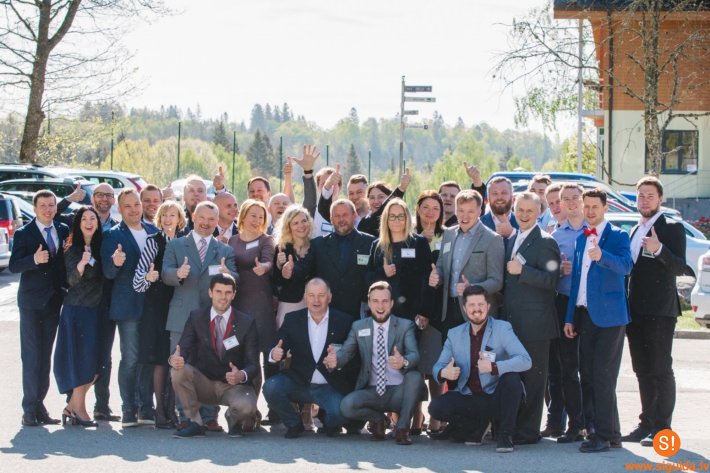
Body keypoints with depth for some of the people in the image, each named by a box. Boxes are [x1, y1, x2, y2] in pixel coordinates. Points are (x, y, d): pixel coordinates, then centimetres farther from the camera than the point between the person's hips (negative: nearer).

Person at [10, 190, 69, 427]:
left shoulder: (63, 231, 8)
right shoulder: (23, 234, -5)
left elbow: (66, 262, 13)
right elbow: (13, 266, -11)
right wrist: (34, 260, -27)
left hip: (54, 300, 4)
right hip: (31, 302, -4)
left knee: (45, 356, 8)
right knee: (31, 356, -4)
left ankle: (39, 405, 14)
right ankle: (30, 409, -1)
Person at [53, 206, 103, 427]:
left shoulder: (101, 248, 9)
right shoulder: (73, 251, -6)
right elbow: (72, 280, -16)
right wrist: (82, 264, -33)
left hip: (96, 310, 5)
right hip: (77, 310, -5)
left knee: (95, 362, 3)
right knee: (81, 359, -7)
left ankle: (73, 406, 14)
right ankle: (78, 408, 1)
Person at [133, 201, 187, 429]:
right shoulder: (153, 242, -2)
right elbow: (138, 279, -8)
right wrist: (148, 277, -28)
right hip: (157, 305, -3)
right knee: (160, 359, -4)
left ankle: (172, 408, 11)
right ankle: (160, 411, -1)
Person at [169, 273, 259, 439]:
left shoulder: (247, 322, -4)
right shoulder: (196, 317, 0)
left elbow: (253, 365, -8)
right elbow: (183, 349, -8)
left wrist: (242, 375, -32)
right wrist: (174, 358, -34)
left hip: (233, 384, -2)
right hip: (203, 384, 2)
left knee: (246, 406, -34)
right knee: (178, 370, -28)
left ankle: (233, 419, 7)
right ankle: (195, 422, -9)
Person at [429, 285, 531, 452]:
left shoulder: (502, 328, -6)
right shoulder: (454, 334, 6)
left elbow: (525, 360, -19)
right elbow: (438, 367, 4)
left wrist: (493, 367, -35)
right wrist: (443, 373, -22)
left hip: (496, 398, -3)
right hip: (468, 399, 3)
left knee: (511, 377, -32)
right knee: (436, 407, -22)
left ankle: (505, 435, -16)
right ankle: (478, 424, 6)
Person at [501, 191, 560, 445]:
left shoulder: (545, 242, -8)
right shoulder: (511, 241, 17)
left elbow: (551, 280, -16)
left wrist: (521, 270, -20)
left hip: (534, 323, -8)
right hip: (511, 321, 8)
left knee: (533, 377, -2)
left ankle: (529, 430, 2)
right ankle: (511, 426, 17)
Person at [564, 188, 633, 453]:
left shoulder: (617, 236, -4)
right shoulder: (581, 238, 17)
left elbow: (626, 266, -22)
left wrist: (602, 256, -41)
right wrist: (570, 317, 16)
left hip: (608, 315, -7)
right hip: (585, 315, 7)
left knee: (602, 376, -11)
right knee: (589, 375, 8)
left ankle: (604, 435, -9)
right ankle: (610, 433, 16)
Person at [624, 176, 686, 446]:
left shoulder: (672, 228, -5)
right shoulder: (636, 231, 18)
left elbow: (680, 268, -13)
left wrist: (659, 250, -29)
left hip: (660, 310, -7)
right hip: (636, 310, 7)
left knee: (661, 370, -5)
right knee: (643, 371, 10)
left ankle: (662, 427, -3)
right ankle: (647, 424, 16)